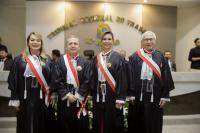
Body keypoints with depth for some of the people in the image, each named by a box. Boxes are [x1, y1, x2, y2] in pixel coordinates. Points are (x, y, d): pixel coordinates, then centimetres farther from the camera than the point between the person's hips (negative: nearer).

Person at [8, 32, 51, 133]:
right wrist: (15, 99, -5)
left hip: (42, 97, 2)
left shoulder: (46, 60, 6)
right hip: (26, 97, -1)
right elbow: (14, 80, -1)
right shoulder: (19, 59, 0)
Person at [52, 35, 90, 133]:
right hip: (64, 99, 0)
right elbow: (57, 80, -5)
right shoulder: (61, 61, 0)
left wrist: (78, 95, -10)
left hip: (80, 99, 1)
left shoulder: (84, 62, 3)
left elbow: (87, 81, -3)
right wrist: (67, 94, -11)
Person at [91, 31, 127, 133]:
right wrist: (91, 94, 6)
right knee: (99, 123, 12)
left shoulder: (118, 58, -6)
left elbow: (122, 79, -10)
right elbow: (93, 78, 11)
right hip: (98, 95, 4)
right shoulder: (96, 59, 8)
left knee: (112, 123, 5)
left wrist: (120, 98, -15)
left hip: (112, 95, -4)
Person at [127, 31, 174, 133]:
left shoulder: (160, 57, 5)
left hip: (155, 97, 1)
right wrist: (131, 95, -9)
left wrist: (164, 96, -3)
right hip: (138, 96, -1)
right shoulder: (134, 57, 0)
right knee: (138, 125, 11)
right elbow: (130, 77, -4)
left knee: (154, 125, 12)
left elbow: (166, 78, 3)